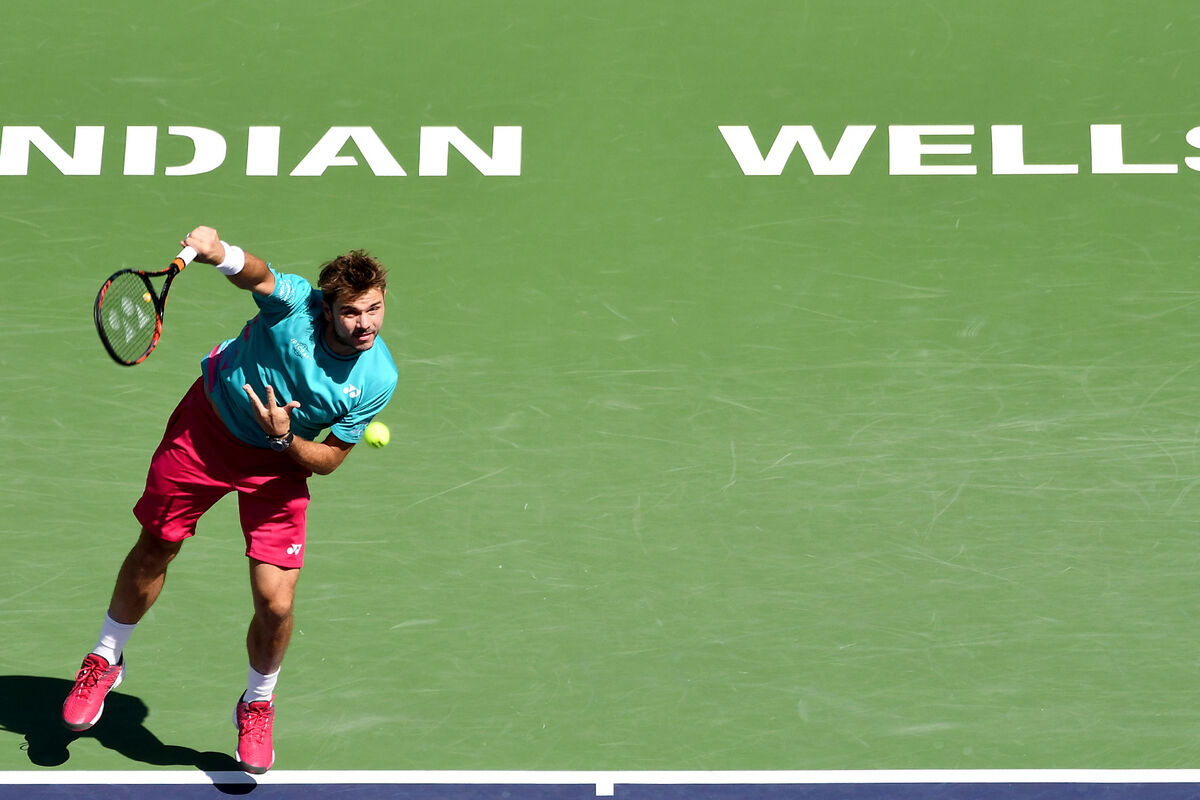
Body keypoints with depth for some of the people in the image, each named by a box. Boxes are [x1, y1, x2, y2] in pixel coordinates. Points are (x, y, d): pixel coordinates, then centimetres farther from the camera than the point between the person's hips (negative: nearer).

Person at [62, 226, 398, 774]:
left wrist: (285, 439, -30)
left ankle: (257, 705, 25)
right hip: (208, 425, -1)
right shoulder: (295, 303, -29)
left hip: (281, 458, 1)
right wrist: (217, 251, -70)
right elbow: (252, 272, -49)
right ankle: (105, 661, 41)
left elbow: (329, 460, -12)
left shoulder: (377, 380, -22)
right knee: (154, 549, 14)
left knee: (275, 605, -7)